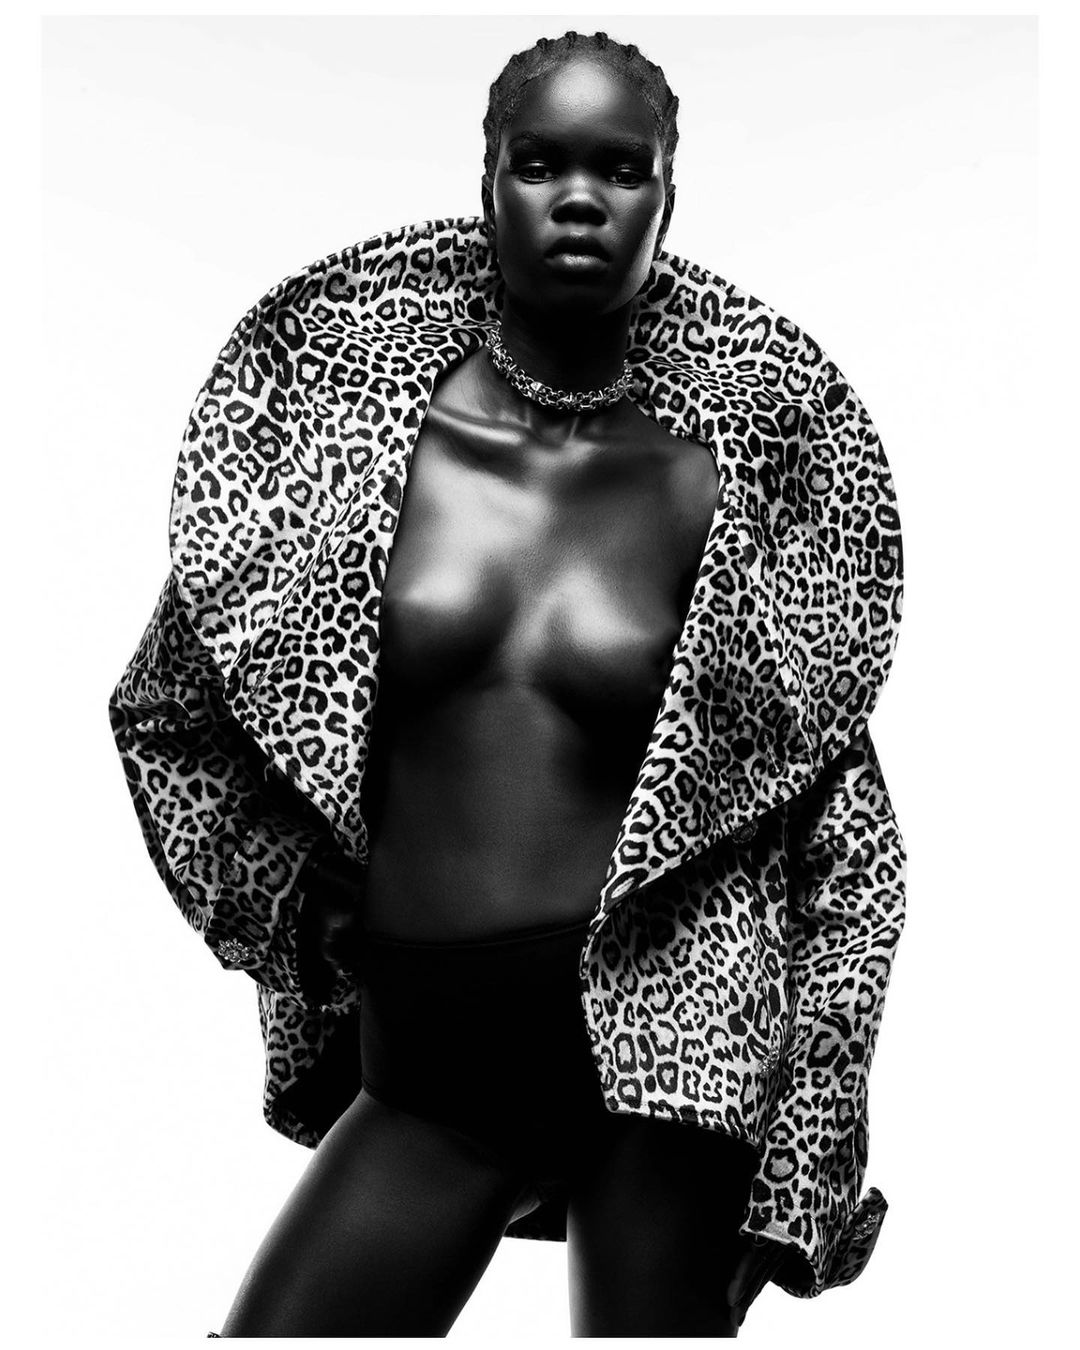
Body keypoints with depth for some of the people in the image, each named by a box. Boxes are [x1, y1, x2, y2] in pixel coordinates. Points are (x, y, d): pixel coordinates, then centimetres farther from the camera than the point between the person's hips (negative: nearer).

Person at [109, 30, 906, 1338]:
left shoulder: (731, 471, -2)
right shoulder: (357, 410, -1)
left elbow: (830, 801, 1)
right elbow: (170, 702, 10)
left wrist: (811, 1150, -1)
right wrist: (307, 918, 5)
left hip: (657, 1035, -1)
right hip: (422, 1047, 2)